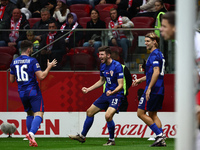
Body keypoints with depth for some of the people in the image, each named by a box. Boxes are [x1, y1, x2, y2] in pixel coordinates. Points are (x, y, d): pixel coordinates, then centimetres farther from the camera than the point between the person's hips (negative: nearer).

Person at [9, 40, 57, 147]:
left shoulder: (14, 62, 6)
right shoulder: (32, 61, -11)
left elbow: (11, 80, 12)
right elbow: (41, 76, -16)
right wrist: (49, 67, -2)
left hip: (22, 93, 6)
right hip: (33, 92, -6)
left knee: (29, 114, 20)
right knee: (38, 114, -9)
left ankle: (31, 141, 15)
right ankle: (31, 133, -34)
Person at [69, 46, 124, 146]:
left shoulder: (117, 66, -19)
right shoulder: (102, 65, 6)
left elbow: (120, 85, -22)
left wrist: (112, 92, -39)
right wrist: (89, 89, 18)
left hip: (116, 94, -8)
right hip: (106, 94, 8)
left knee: (108, 115, -27)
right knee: (90, 112, 10)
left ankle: (112, 140, -7)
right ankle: (82, 136, 25)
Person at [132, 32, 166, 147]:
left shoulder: (154, 55, -13)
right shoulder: (159, 54, 18)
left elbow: (156, 72, -23)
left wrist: (149, 88, -24)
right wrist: (141, 80, 29)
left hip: (153, 90, -10)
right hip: (159, 90, 10)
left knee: (141, 113, -4)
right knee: (153, 114, 14)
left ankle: (159, 134, -9)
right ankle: (161, 140, 6)